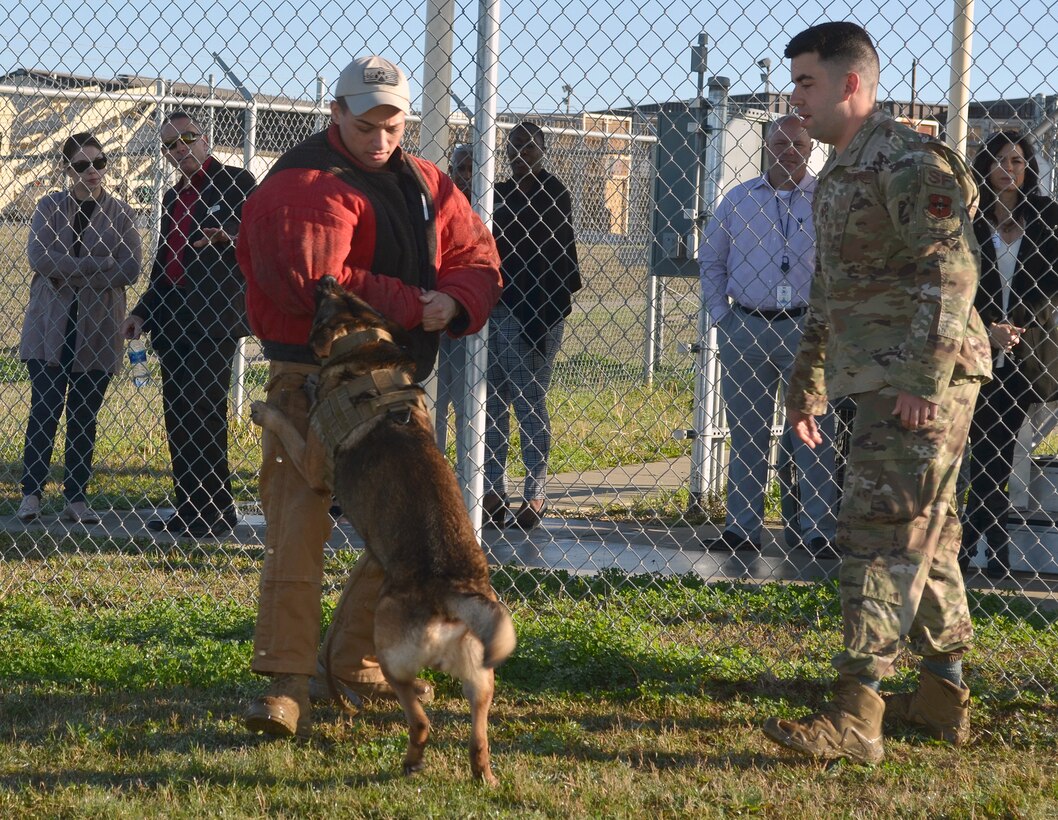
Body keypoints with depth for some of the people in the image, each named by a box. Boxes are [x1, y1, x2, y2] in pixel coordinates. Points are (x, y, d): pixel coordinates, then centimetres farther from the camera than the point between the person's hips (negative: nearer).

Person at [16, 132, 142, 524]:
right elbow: (38, 257, -10)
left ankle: (76, 497, 8)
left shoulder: (119, 213, 5)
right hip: (50, 326, -1)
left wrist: (67, 267, -12)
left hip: (97, 329, 1)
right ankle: (32, 492, -1)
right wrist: (99, 265, -15)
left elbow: (129, 270, -7)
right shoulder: (49, 207, 6)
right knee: (45, 409, -7)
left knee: (85, 416, 3)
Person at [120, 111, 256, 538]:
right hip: (173, 321, 8)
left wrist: (231, 238, -28)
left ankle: (215, 514, -4)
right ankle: (188, 511, 14)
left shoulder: (235, 183, -2)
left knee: (202, 419, -9)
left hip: (213, 321, -8)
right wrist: (143, 312, 18)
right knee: (178, 419, 8)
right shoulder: (173, 198, 21)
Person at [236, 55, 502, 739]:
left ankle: (353, 663, 27)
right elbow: (316, 283, -25)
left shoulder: (426, 185, 11)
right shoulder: (306, 183, -12)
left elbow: (478, 259, 8)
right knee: (299, 528, -14)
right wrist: (413, 305, -19)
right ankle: (288, 683, -15)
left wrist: (454, 303, -16)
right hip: (313, 380, -7)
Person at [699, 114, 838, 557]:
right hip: (745, 328, 3)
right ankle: (741, 527, 14)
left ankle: (819, 529, 3)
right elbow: (710, 260, 17)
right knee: (746, 433, 8)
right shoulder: (738, 199, 10)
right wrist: (720, 317, 8)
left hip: (808, 328, -3)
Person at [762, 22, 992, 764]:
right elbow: (829, 293, 27)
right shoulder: (839, 176, 18)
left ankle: (856, 716, -17)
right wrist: (806, 386, 29)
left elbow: (951, 272, -22)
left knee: (882, 534, -13)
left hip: (923, 386, -10)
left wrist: (926, 380, -26)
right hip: (881, 384, 10)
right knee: (927, 537, 15)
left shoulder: (908, 162, -14)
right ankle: (945, 695, 25)